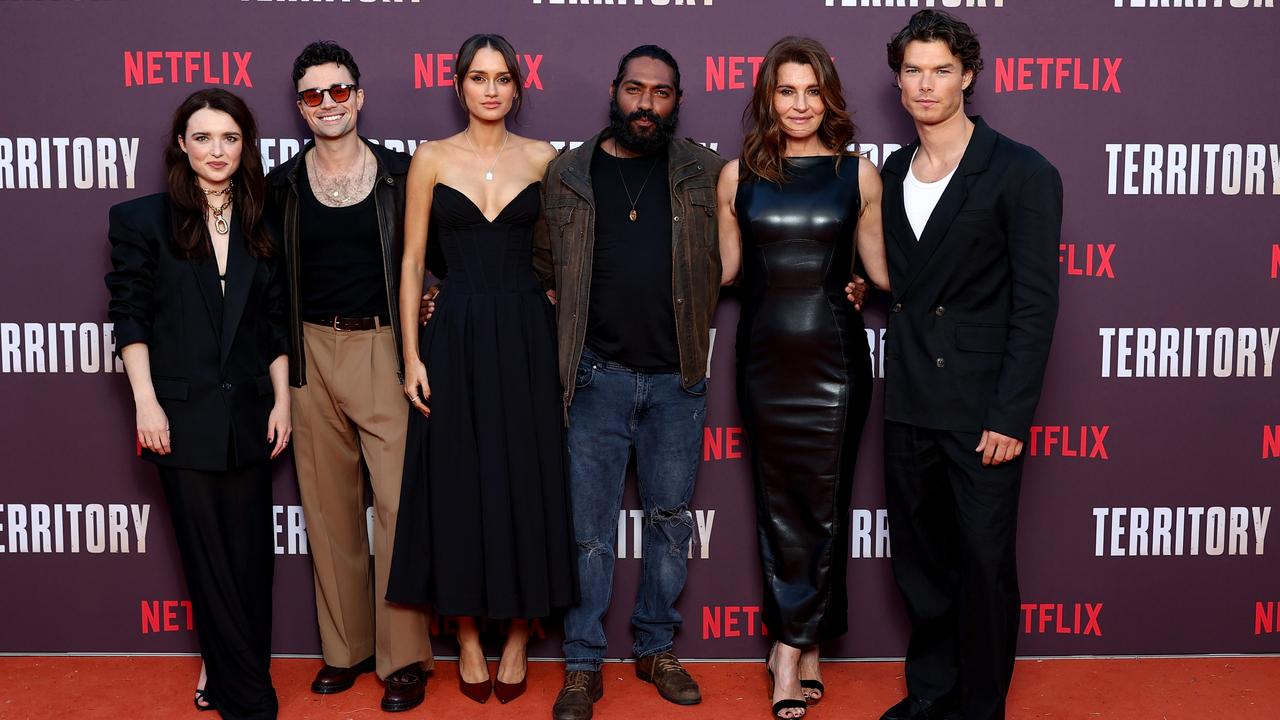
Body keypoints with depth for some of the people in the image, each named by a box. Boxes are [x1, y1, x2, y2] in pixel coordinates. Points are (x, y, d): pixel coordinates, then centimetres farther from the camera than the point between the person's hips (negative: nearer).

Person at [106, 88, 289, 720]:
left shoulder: (260, 224, 10)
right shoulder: (142, 219, 1)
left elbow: (277, 321, 11)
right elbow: (130, 315, -2)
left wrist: (282, 399, 5)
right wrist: (146, 401, -9)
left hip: (248, 413, 3)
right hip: (184, 417, -3)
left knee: (251, 553, 7)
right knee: (210, 558, 3)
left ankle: (226, 669, 25)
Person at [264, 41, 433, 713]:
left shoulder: (400, 173, 2)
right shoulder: (283, 184, 7)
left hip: (384, 348, -2)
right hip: (313, 353, 2)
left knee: (399, 501, -5)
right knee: (328, 506, 9)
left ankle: (403, 657, 7)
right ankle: (344, 645, 23)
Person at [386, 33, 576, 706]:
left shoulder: (542, 158, 5)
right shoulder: (431, 159, 2)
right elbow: (412, 261, 2)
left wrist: (568, 339, -1)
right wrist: (412, 355, -4)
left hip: (527, 335, 1)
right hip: (455, 335, -1)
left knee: (527, 479, 4)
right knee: (459, 482, 4)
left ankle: (517, 637, 19)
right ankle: (468, 638, 19)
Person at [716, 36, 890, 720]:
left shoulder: (859, 174, 1)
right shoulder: (738, 175, 4)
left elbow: (881, 268, 5)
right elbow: (723, 268, 11)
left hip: (833, 356, -1)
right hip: (764, 356, 1)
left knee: (822, 502, 3)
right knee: (778, 501, 6)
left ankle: (793, 643, 17)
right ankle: (804, 645, 18)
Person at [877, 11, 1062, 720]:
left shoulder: (1023, 174, -7)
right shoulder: (891, 173, 10)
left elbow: (1035, 305, -11)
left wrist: (1010, 416, -15)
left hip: (981, 408, -5)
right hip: (908, 403, 6)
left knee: (983, 564, 3)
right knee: (917, 557, 14)